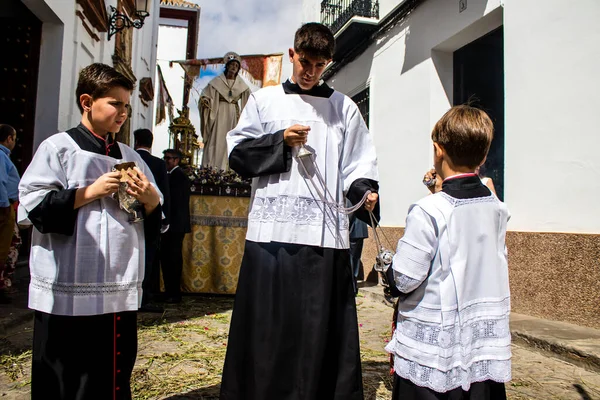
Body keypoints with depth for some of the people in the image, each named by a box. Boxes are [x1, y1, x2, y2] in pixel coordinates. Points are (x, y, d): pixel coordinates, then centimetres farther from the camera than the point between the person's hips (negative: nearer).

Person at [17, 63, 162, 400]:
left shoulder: (130, 157, 14)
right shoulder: (58, 148, -2)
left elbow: (154, 223, 16)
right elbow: (32, 207, -10)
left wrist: (151, 200, -5)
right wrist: (90, 192, -15)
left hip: (122, 292, 5)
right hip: (68, 294, -5)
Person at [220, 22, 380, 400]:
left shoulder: (344, 107, 14)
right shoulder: (264, 100, 13)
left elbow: (359, 163, 10)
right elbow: (238, 154, 9)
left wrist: (365, 193, -9)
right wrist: (280, 141, -5)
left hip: (326, 233, 0)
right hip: (272, 231, 0)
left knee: (323, 327, 4)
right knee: (266, 326, 5)